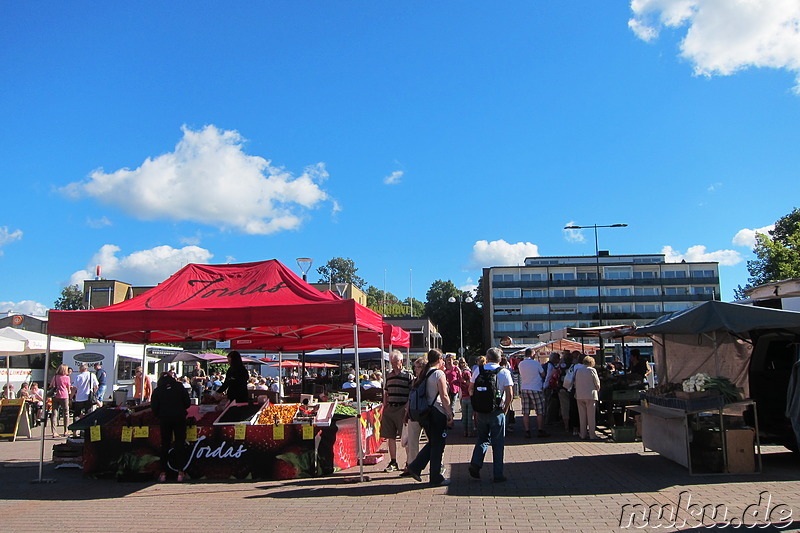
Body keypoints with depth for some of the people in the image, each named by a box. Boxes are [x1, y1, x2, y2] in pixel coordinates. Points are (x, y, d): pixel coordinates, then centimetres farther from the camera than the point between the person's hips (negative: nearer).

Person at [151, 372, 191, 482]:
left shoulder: (157, 390, 4)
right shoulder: (180, 386, 4)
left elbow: (154, 407, 0)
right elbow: (188, 403, 2)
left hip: (164, 419, 1)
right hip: (179, 418, 0)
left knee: (165, 445, 10)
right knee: (180, 444, 4)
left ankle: (163, 473, 8)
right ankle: (180, 472, -1)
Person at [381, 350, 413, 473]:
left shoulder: (408, 375, -3)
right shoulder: (388, 375, 13)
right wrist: (383, 411, 14)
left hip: (402, 408, -5)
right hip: (390, 408, 5)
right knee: (390, 436, 8)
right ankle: (393, 463, 18)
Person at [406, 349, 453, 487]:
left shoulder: (424, 374, 10)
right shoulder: (439, 374, -12)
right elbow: (444, 396, -16)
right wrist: (450, 415, -12)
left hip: (425, 412, 8)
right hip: (438, 413, -8)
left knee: (432, 443, 20)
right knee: (438, 445, 2)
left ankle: (415, 467, 14)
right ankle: (436, 478, 9)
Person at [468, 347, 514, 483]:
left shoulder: (478, 370, 2)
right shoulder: (504, 372, -7)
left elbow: (470, 389, 8)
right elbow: (510, 394, -11)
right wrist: (505, 410, 2)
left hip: (480, 411, 3)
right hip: (497, 412, -3)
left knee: (483, 439, 19)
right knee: (498, 443, 7)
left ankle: (475, 464, 1)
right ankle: (497, 474, 10)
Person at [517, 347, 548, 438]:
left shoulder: (521, 364, 4)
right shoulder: (536, 363, -8)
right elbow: (543, 374, 2)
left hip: (524, 389, 4)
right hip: (535, 389, -4)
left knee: (526, 413, 4)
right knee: (540, 412, 5)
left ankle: (527, 431, 4)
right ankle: (540, 431, 7)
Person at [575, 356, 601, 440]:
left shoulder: (578, 370, 7)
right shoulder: (592, 370, -6)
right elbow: (597, 384, -3)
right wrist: (597, 389, 17)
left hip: (579, 396, 4)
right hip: (590, 395, -4)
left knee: (582, 416, 10)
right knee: (591, 416, 3)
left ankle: (583, 434, 13)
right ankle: (592, 435, 6)